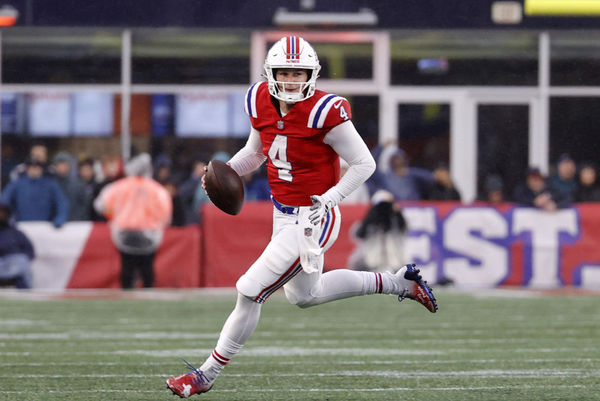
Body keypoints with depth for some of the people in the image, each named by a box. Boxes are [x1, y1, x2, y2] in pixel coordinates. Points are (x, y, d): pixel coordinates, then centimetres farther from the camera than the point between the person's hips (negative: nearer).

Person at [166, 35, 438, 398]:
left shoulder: (324, 112, -23)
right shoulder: (261, 102, -2)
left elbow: (364, 164, -15)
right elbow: (255, 151, 17)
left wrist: (328, 200, -24)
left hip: (313, 220, -9)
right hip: (284, 215, 9)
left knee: (251, 291, -10)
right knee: (304, 295, 26)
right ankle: (399, 282, 37)